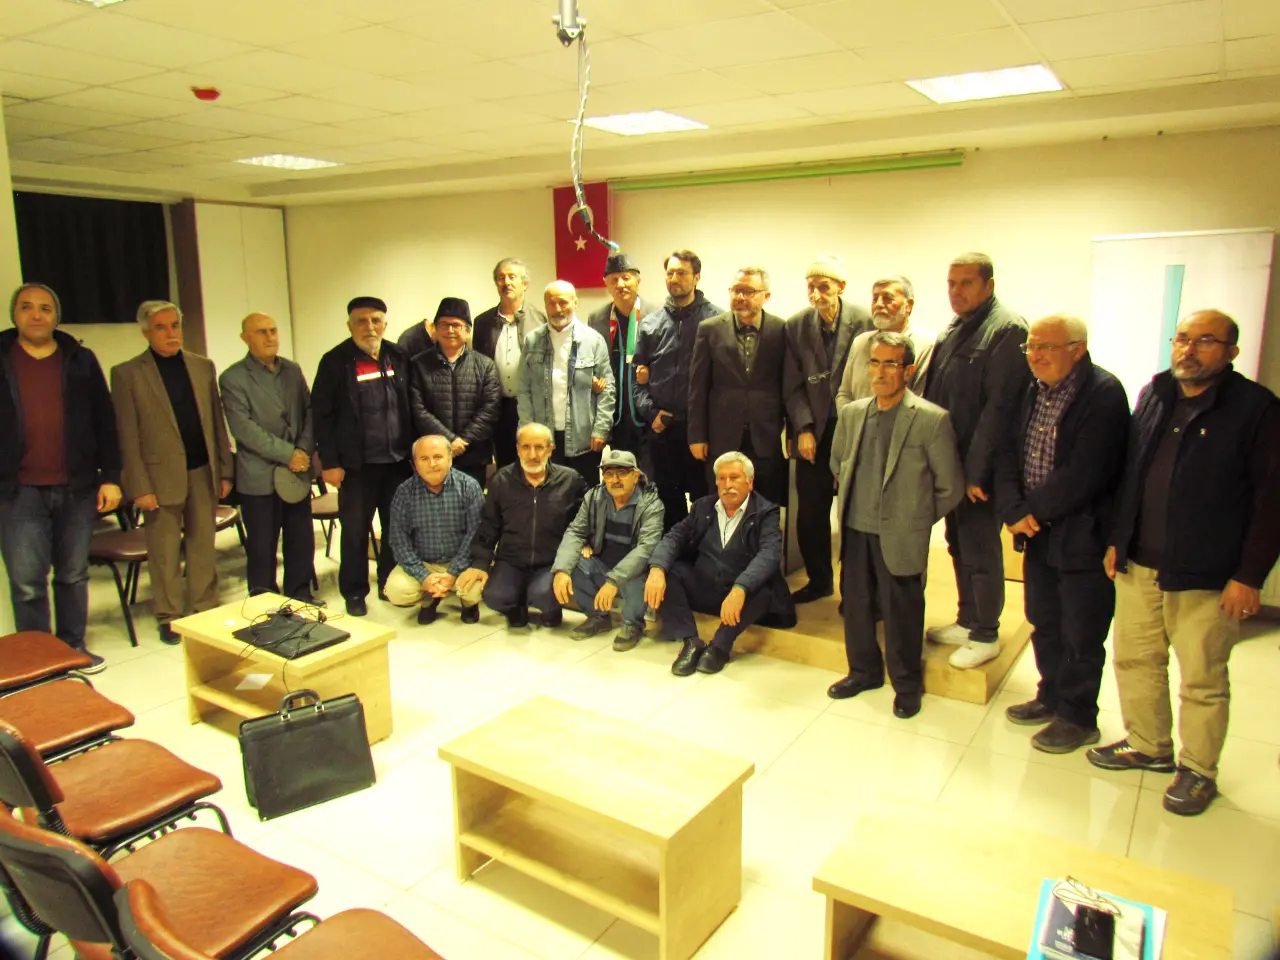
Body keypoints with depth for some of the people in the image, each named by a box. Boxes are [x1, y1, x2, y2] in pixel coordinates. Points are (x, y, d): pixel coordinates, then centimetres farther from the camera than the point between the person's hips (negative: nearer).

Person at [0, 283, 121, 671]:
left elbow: (104, 422, 7)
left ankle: (73, 647, 24)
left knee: (73, 575, 11)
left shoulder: (80, 360, 7)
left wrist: (110, 476, 2)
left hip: (76, 488, 1)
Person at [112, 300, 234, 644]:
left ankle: (205, 610, 21)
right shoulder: (127, 373, -2)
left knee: (203, 546, 10)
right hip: (161, 476, -3)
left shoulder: (203, 367, 9)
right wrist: (140, 487, -10)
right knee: (165, 554, 5)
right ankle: (168, 618, 18)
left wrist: (225, 470, 6)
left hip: (203, 472, 3)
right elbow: (127, 436, -5)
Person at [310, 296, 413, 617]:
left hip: (398, 460, 3)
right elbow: (321, 416, -5)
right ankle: (354, 592, 20)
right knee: (355, 530, 6)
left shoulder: (398, 357, 6)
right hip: (356, 465, -3)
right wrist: (330, 462, -8)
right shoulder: (336, 362, -4)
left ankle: (390, 585, 26)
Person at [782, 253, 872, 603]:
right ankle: (819, 580, 26)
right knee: (810, 514, 7)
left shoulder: (864, 321, -7)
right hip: (813, 433, 3)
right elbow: (793, 386, 2)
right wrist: (803, 428, -7)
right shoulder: (796, 326, 2)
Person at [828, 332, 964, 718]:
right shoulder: (851, 413, 5)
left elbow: (950, 487, -5)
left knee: (901, 613, 6)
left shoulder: (933, 419, -11)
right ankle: (864, 671, 36)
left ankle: (907, 685, 27)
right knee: (856, 606, 15)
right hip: (855, 531, 5)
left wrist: (916, 519, 1)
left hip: (900, 537, -5)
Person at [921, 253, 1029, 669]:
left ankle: (986, 636, 18)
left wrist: (976, 469, -21)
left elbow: (998, 406, -20)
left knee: (981, 552, 3)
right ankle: (967, 622, 32)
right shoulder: (953, 330, 13)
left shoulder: (1007, 329, -14)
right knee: (959, 546, 17)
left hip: (978, 467, -8)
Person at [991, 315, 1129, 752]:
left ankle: (1077, 717, 24)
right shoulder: (1035, 390, 7)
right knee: (1044, 624, 20)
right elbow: (1009, 454, 4)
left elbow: (1082, 474, -23)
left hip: (1083, 535, -7)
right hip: (1038, 532, 7)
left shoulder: (1104, 394, -17)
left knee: (1080, 634, 7)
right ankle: (1052, 696, 39)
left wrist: (1033, 511, -15)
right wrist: (1012, 511, -9)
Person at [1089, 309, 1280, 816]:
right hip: (1138, 566, 5)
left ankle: (1198, 770, 27)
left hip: (1206, 578, -5)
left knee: (1202, 680, 8)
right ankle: (1149, 746, 34)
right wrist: (1116, 540, 11)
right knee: (1135, 660, 15)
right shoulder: (1153, 394, 8)